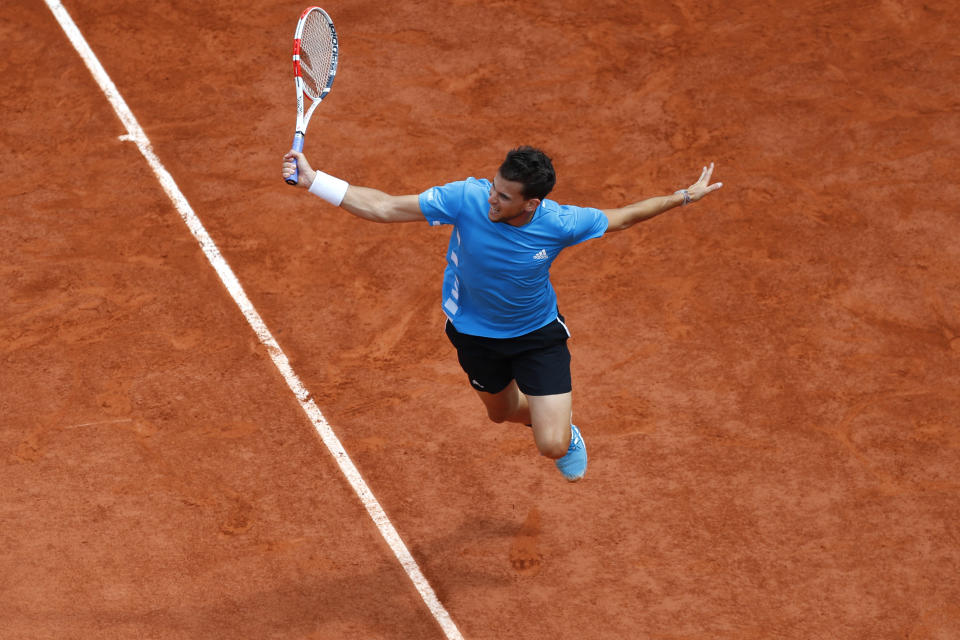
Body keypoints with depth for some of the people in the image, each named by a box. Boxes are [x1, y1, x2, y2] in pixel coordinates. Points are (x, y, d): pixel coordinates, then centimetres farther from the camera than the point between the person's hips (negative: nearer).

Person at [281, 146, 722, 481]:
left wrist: (685, 197, -5)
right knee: (502, 413, 27)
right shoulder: (466, 198, -31)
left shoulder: (560, 224, -30)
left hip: (538, 334, -2)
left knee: (552, 447, -8)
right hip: (475, 333, 2)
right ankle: (551, 414, 64)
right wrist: (313, 181, -34)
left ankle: (567, 434, 33)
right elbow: (384, 208, -26)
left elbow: (621, 218, -10)